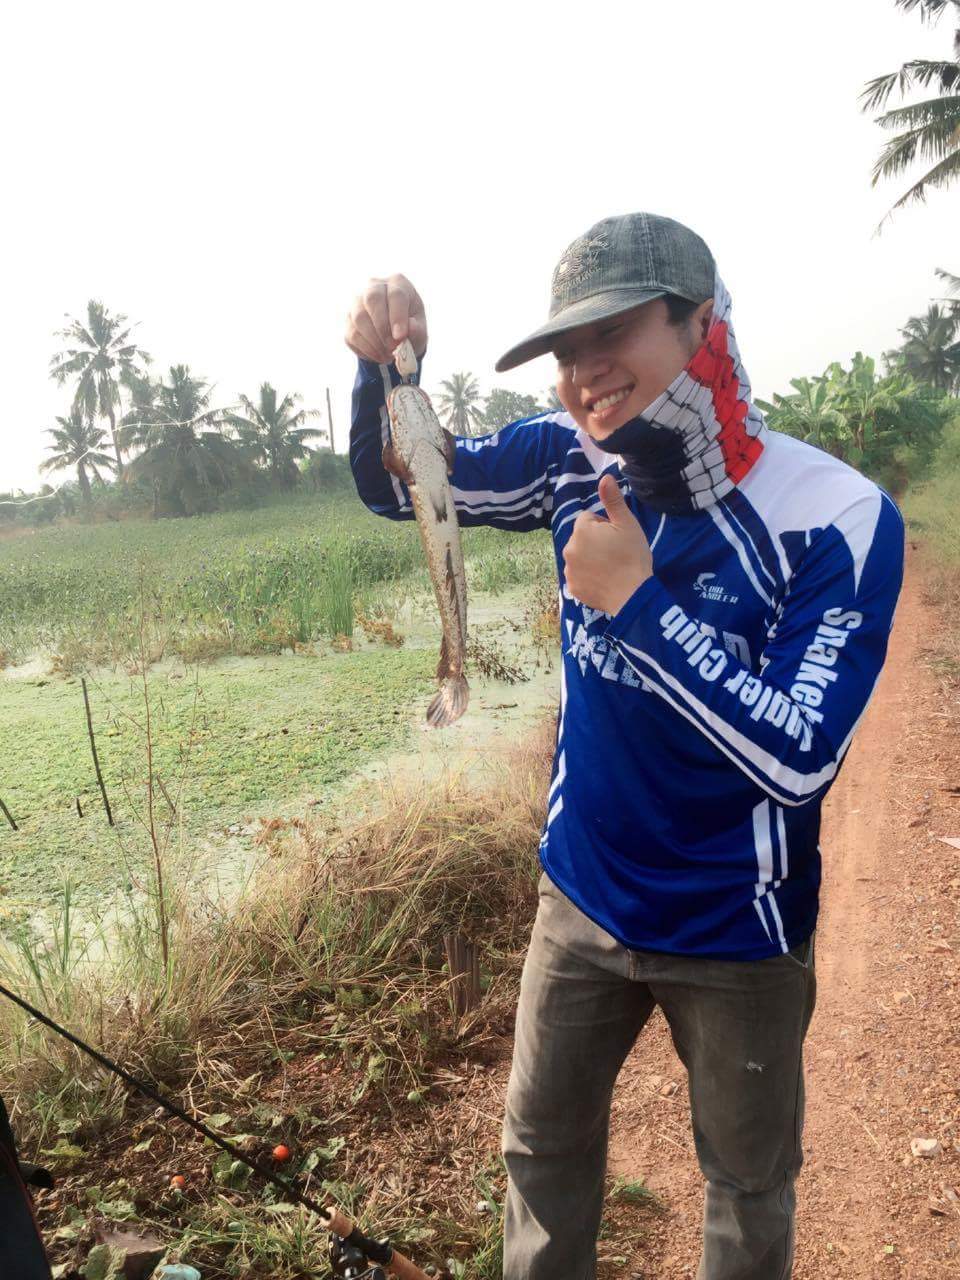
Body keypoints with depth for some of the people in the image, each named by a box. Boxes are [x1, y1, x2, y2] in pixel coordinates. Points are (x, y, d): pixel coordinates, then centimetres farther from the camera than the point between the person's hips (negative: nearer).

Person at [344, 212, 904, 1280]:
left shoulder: (838, 521, -23)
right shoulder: (571, 461, -11)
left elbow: (798, 761, -27)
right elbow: (394, 487, -3)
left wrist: (636, 598, -31)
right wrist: (382, 366, -22)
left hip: (738, 930, -3)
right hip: (582, 896, 4)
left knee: (749, 1187, 22)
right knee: (542, 1142, 24)